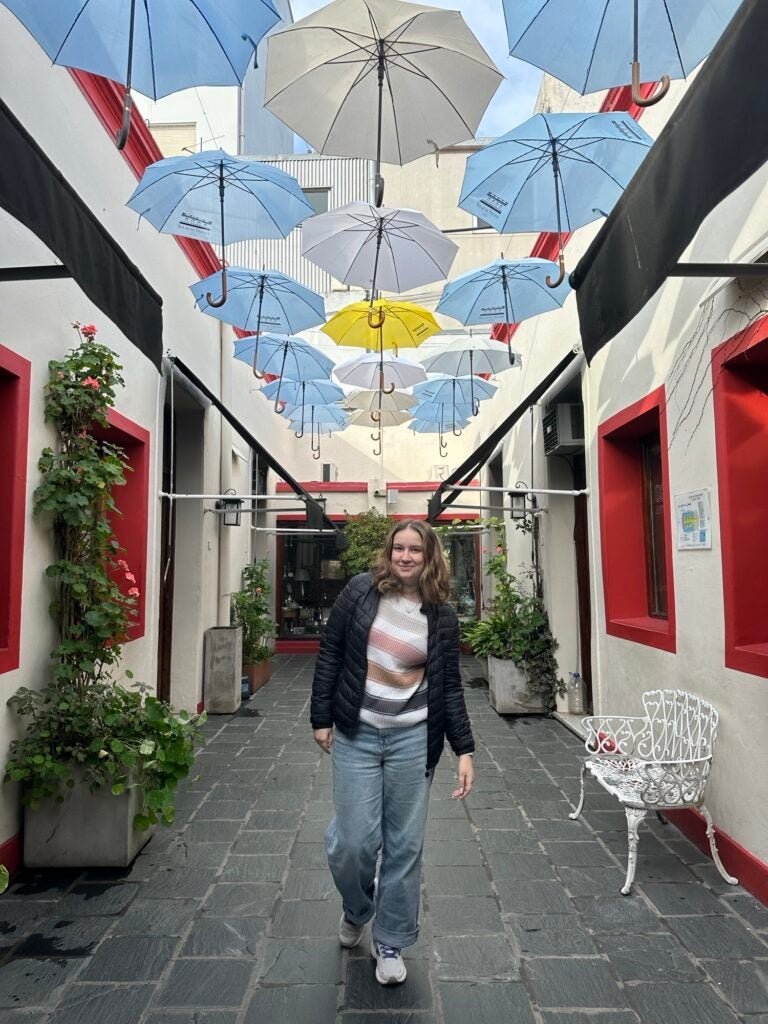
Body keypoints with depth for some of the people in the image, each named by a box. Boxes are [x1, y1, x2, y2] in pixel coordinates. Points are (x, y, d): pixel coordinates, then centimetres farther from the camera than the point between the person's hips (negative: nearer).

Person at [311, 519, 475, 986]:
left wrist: (465, 750, -1)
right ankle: (356, 909, 37)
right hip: (356, 735, 0)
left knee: (404, 844, 9)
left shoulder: (442, 616, -1)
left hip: (413, 738, 1)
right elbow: (330, 654, 1)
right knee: (353, 841, 2)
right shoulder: (361, 590, -4)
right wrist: (321, 717, 0)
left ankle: (391, 941, 34)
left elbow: (450, 686, 3)